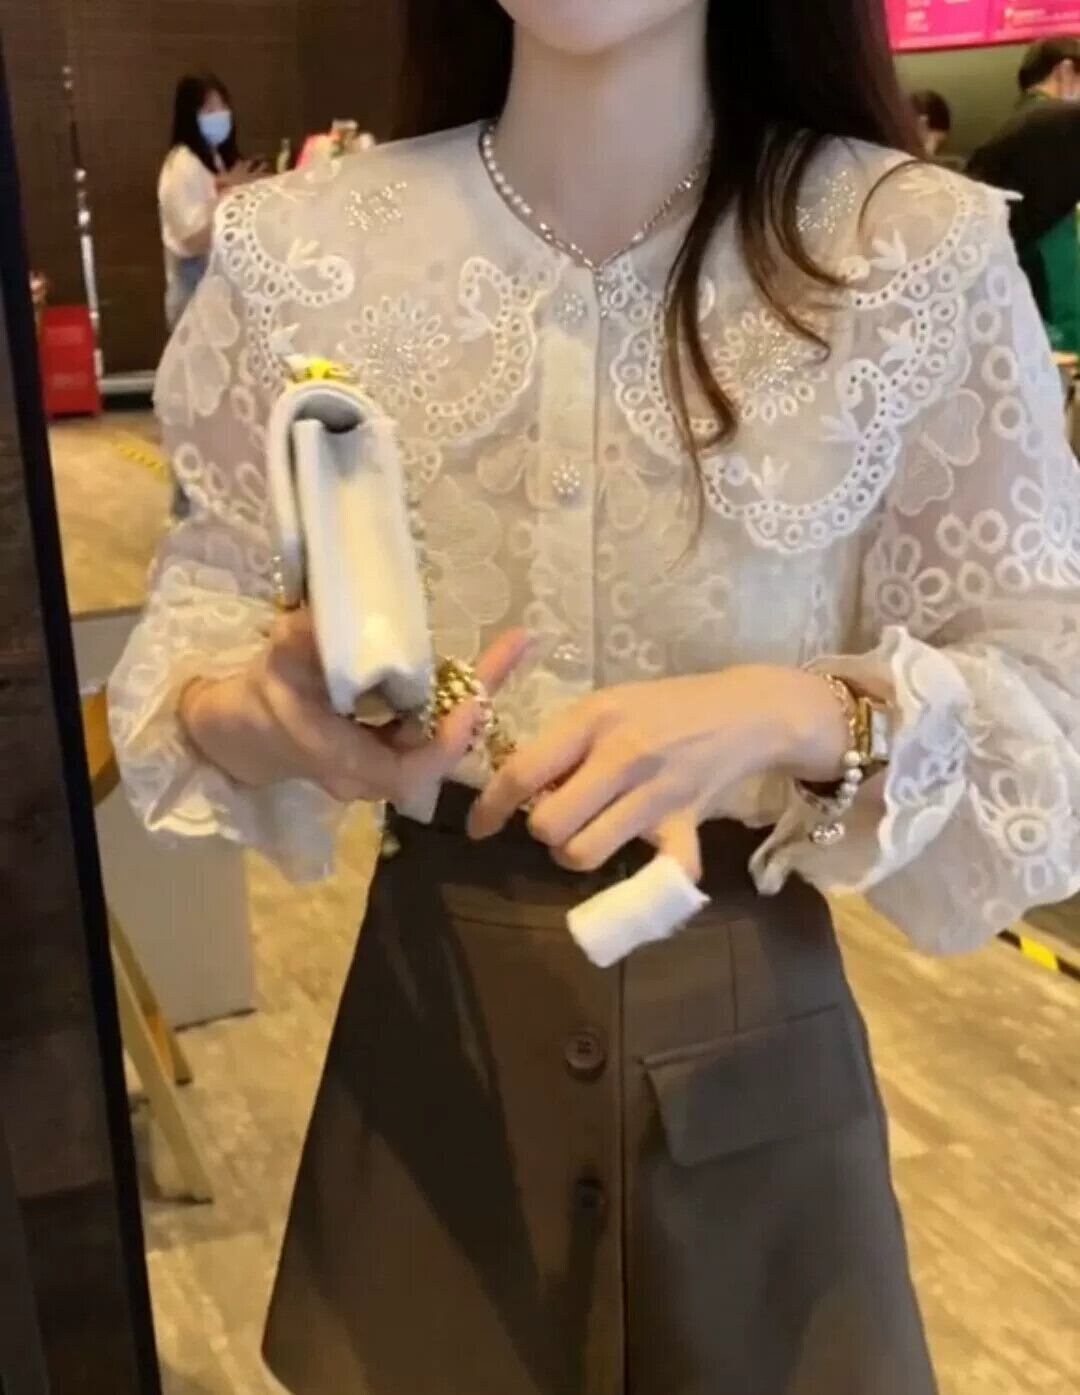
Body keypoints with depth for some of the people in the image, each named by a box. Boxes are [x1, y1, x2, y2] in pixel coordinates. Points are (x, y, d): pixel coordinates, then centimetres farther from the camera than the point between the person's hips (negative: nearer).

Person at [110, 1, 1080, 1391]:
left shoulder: (919, 248, -13)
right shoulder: (301, 249, -6)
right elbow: (210, 609, 2)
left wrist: (801, 717, -29)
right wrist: (259, 718, -21)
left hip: (753, 1026, -1)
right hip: (430, 999, 2)